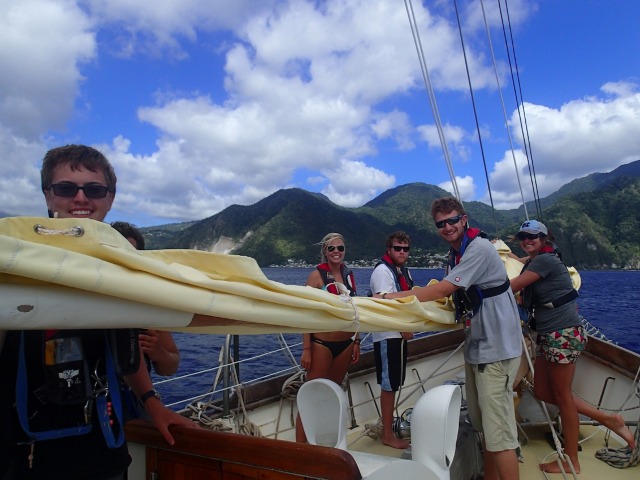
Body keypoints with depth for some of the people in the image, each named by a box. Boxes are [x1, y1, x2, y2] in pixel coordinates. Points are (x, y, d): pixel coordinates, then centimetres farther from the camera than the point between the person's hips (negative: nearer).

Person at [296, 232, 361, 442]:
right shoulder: (317, 275, -8)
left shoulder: (349, 275, 8)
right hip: (322, 343, -5)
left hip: (346, 343, 5)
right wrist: (306, 349, -14)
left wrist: (356, 341, 12)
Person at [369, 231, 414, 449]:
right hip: (388, 335, -9)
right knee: (389, 384, -1)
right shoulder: (383, 271, -14)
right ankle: (388, 435, 10)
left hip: (399, 334, 9)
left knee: (393, 384, 17)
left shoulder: (404, 271, 14)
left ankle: (389, 425, 30)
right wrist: (404, 328, -17)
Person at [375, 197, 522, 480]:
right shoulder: (456, 254, 12)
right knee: (483, 424, 18)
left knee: (498, 430, -6)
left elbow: (442, 290, -22)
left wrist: (392, 297, -17)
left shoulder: (479, 248, -17)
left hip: (496, 349, -9)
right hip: (476, 346, 9)